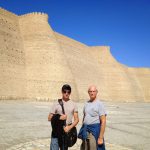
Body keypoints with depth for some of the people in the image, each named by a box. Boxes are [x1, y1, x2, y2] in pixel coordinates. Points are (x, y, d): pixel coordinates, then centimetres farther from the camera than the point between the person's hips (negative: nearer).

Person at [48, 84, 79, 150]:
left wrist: (69, 127, -12)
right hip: (56, 131, -2)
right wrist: (59, 117, -17)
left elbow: (76, 119, 2)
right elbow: (49, 118, -2)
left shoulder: (73, 104, 2)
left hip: (67, 131, 2)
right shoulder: (56, 104, -3)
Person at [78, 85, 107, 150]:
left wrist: (101, 137, -17)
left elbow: (103, 121, -14)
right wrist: (82, 132, 14)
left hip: (95, 130, -6)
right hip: (85, 130, 6)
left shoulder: (99, 104, -10)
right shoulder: (86, 103, 10)